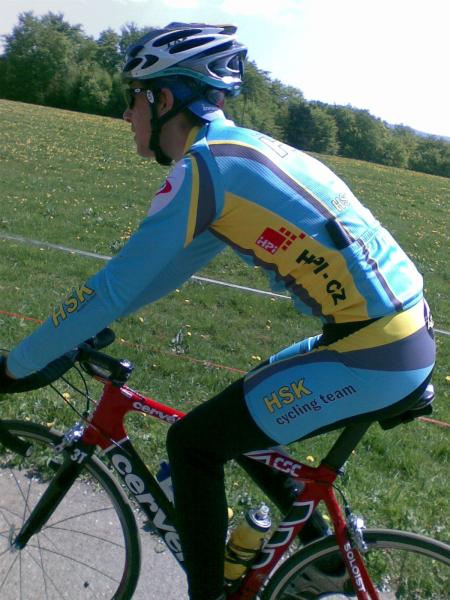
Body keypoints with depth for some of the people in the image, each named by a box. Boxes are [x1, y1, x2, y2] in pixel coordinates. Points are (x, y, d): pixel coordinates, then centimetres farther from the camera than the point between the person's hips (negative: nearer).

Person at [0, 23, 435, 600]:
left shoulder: (204, 164, -13)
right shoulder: (242, 147, 15)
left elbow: (116, 285, -13)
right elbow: (161, 268, 22)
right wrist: (90, 320, 26)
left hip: (373, 359, -9)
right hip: (411, 338, 9)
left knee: (193, 443, 0)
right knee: (242, 413, 23)